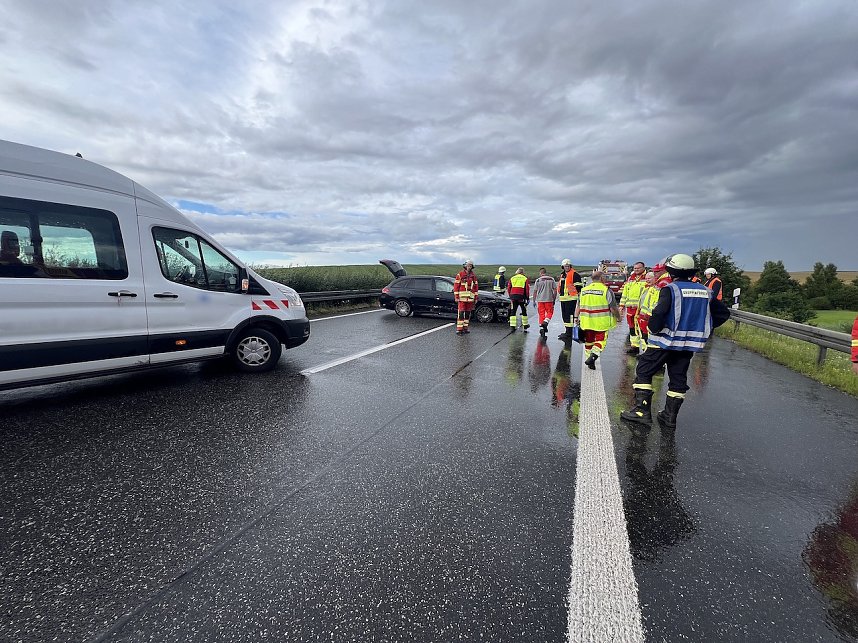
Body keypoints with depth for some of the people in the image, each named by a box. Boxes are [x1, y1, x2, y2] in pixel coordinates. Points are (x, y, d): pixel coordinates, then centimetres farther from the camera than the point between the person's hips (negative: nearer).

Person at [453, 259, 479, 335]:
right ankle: (459, 329, -8)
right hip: (462, 297, -5)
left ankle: (465, 328, 17)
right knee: (461, 313, -9)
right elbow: (456, 286, -4)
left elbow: (476, 287, 14)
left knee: (468, 313, 8)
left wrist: (476, 298, 10)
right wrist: (456, 297, -10)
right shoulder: (460, 275, -1)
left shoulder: (474, 276, 12)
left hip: (470, 298, 5)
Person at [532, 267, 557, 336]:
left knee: (541, 313, 8)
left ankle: (541, 327, 6)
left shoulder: (538, 280, 0)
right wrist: (554, 299, 12)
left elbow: (535, 291, -1)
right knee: (550, 312, 14)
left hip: (540, 300, 0)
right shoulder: (551, 279, 3)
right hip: (549, 299, 0)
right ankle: (545, 322, -9)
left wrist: (534, 301, 7)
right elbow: (555, 290, 2)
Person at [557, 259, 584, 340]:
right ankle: (567, 331, 23)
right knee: (564, 315, 13)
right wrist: (559, 294, 30)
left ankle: (569, 333, -8)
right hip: (563, 299, 9)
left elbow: (579, 286, -11)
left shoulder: (574, 274, -8)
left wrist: (580, 296, -12)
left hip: (571, 298, -9)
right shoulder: (562, 275, 18)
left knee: (569, 315, -10)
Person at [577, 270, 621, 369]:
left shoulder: (584, 290, 7)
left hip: (586, 322, 4)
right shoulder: (606, 290, -8)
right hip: (601, 322, -4)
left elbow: (579, 307, 12)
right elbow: (613, 308, -6)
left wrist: (578, 318, 22)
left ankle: (589, 360, 21)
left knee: (589, 341, 14)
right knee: (600, 340, 7)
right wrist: (618, 317, 9)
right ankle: (593, 355, -13)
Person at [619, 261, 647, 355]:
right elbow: (624, 293, 21)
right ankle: (634, 346, 22)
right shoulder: (630, 279, 17)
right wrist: (622, 305, 17)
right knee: (632, 328, 12)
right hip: (630, 307, 6)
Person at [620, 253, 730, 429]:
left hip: (666, 340, -6)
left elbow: (659, 312, -26)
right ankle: (669, 417, 18)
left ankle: (642, 410, -2)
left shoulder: (670, 289, -11)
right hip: (690, 343, 6)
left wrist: (653, 330, -10)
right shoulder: (705, 291, 9)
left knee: (643, 372, 3)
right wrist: (703, 328, 16)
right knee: (678, 379, 13)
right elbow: (724, 313, 16)